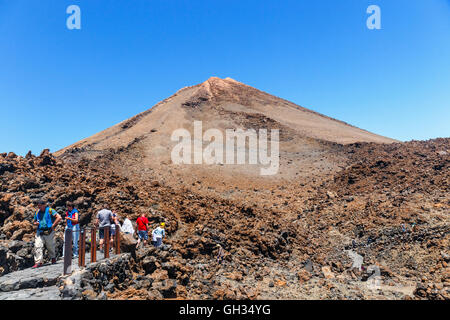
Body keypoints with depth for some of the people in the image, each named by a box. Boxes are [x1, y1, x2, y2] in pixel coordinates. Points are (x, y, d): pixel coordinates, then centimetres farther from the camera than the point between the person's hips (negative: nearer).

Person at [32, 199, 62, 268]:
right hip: (40, 232, 4)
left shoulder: (50, 210, -6)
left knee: (50, 246, 10)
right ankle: (38, 262, -7)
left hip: (48, 232, -4)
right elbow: (33, 221, 24)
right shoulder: (37, 212, 10)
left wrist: (53, 226, -14)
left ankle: (53, 258, 34)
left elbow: (59, 217, -14)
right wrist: (35, 223, -1)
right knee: (37, 246, -9)